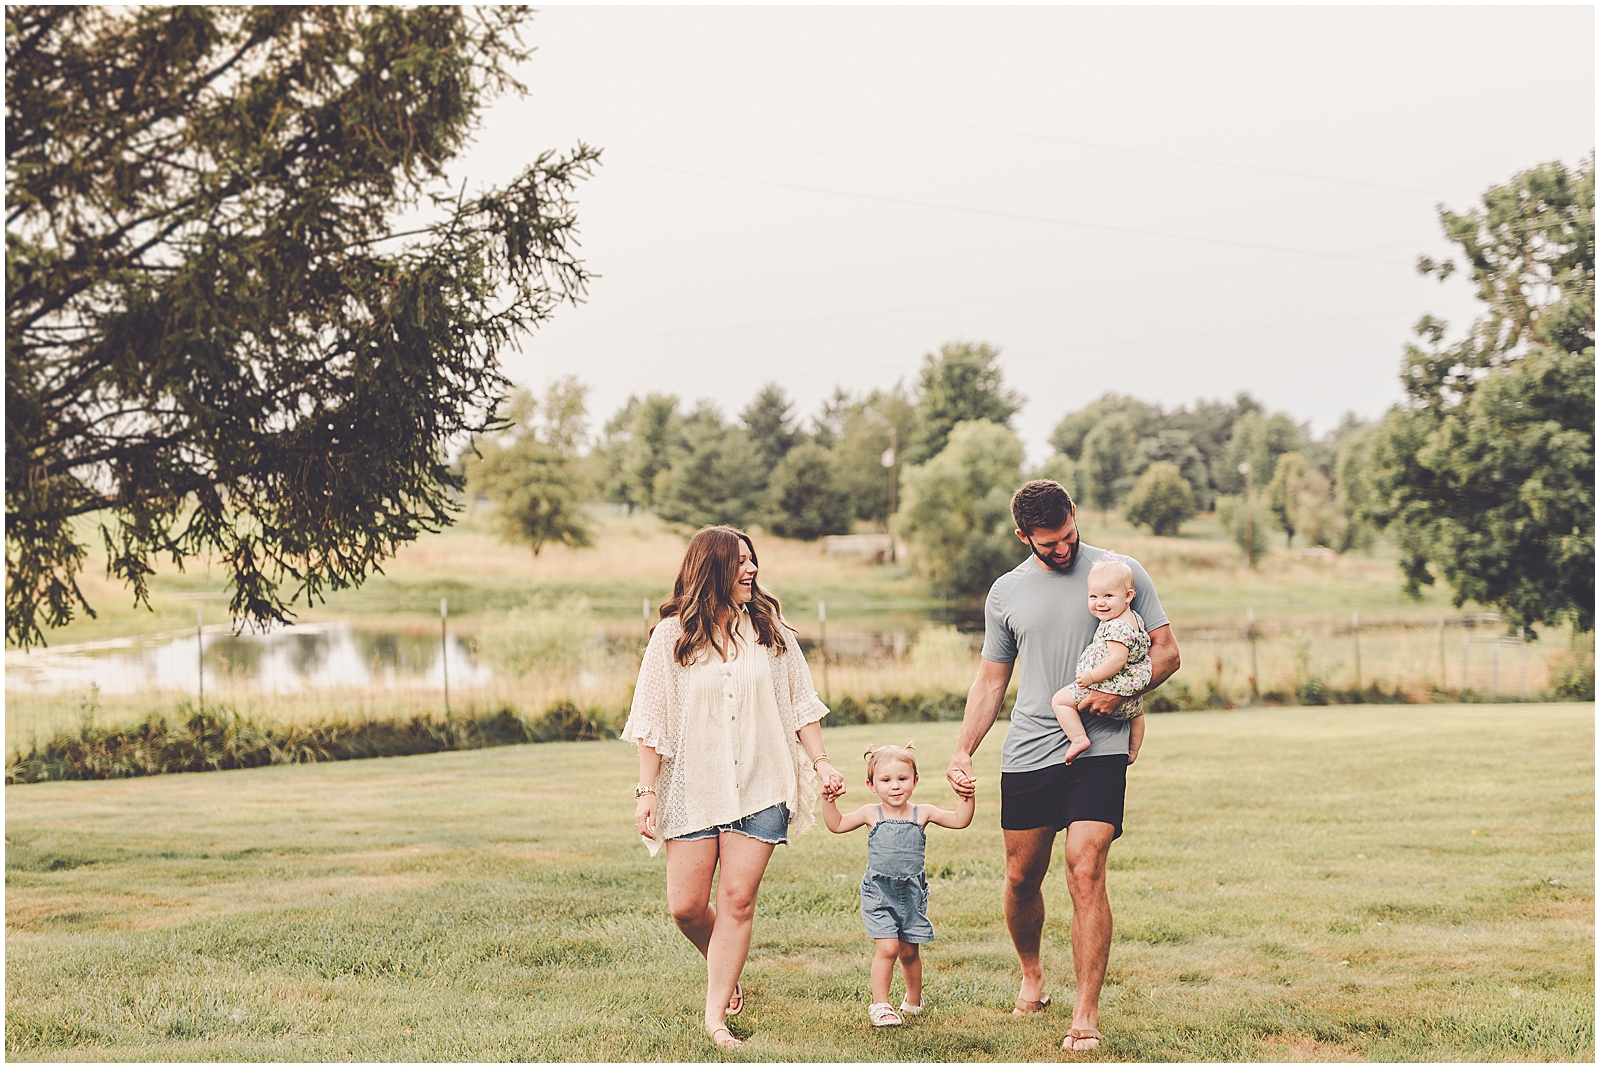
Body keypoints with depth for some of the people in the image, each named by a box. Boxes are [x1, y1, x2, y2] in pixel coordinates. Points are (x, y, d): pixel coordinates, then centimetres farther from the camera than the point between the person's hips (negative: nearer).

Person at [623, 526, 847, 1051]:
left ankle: (716, 1015, 3)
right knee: (686, 906, 0)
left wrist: (822, 762, 3)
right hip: (693, 787, -1)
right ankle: (724, 970, 30)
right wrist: (646, 792, -6)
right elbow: (651, 722, -1)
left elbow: (800, 703, 12)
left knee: (737, 900, -4)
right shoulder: (672, 635, -1)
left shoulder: (769, 628, 6)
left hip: (759, 787, 1)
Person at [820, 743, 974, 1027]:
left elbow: (960, 821, -3)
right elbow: (837, 825, 3)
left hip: (912, 894, 2)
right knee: (887, 948, -13)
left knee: (909, 951, 11)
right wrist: (829, 800, -10)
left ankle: (913, 1000, 34)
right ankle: (879, 1005, -1)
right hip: (879, 894, -2)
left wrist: (967, 796, -17)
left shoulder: (922, 814, -3)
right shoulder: (871, 814, -4)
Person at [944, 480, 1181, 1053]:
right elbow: (991, 679, 16)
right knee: (1022, 878, 10)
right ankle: (1031, 975, 38)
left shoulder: (1120, 573, 1)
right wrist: (963, 750, 4)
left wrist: (1120, 690, -16)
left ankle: (1086, 1015, -10)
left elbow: (1166, 651, 4)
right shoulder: (1006, 592, 9)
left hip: (1099, 750, -3)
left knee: (1086, 872, -15)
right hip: (1027, 752, 3)